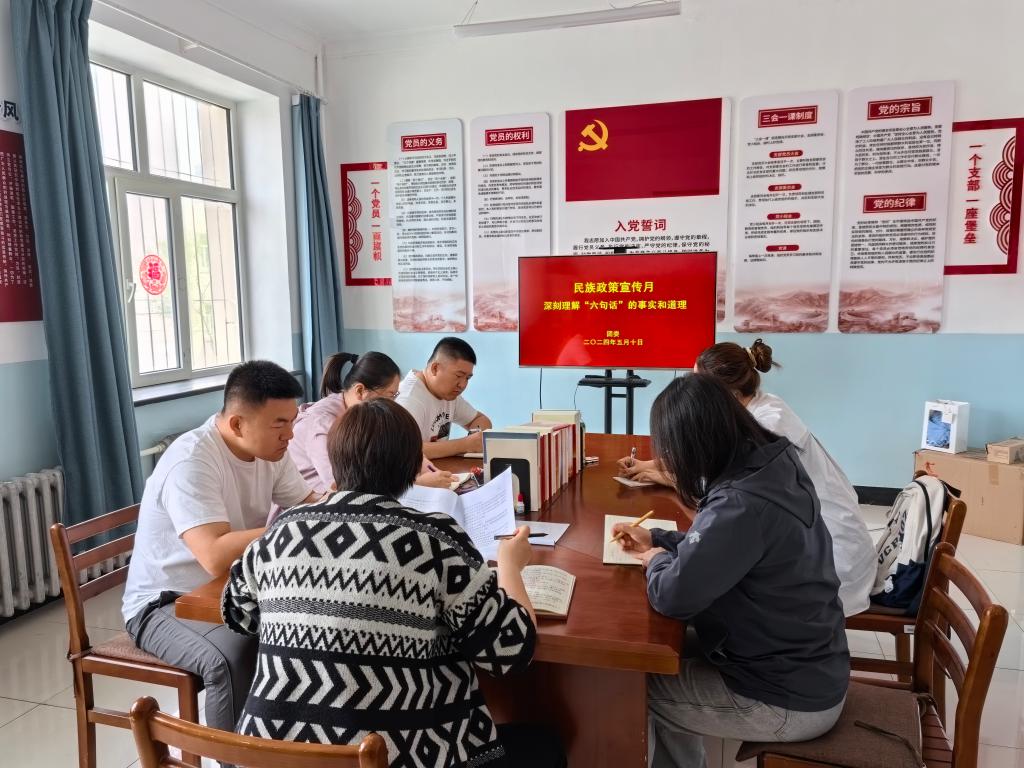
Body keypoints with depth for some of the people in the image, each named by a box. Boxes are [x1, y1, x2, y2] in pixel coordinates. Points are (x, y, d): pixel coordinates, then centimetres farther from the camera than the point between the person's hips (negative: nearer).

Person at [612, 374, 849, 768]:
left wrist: (658, 560, -7)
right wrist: (656, 539, 10)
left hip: (790, 700, -8)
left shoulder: (743, 504, -33)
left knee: (638, 683, 7)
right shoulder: (774, 466, -5)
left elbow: (672, 597, -28)